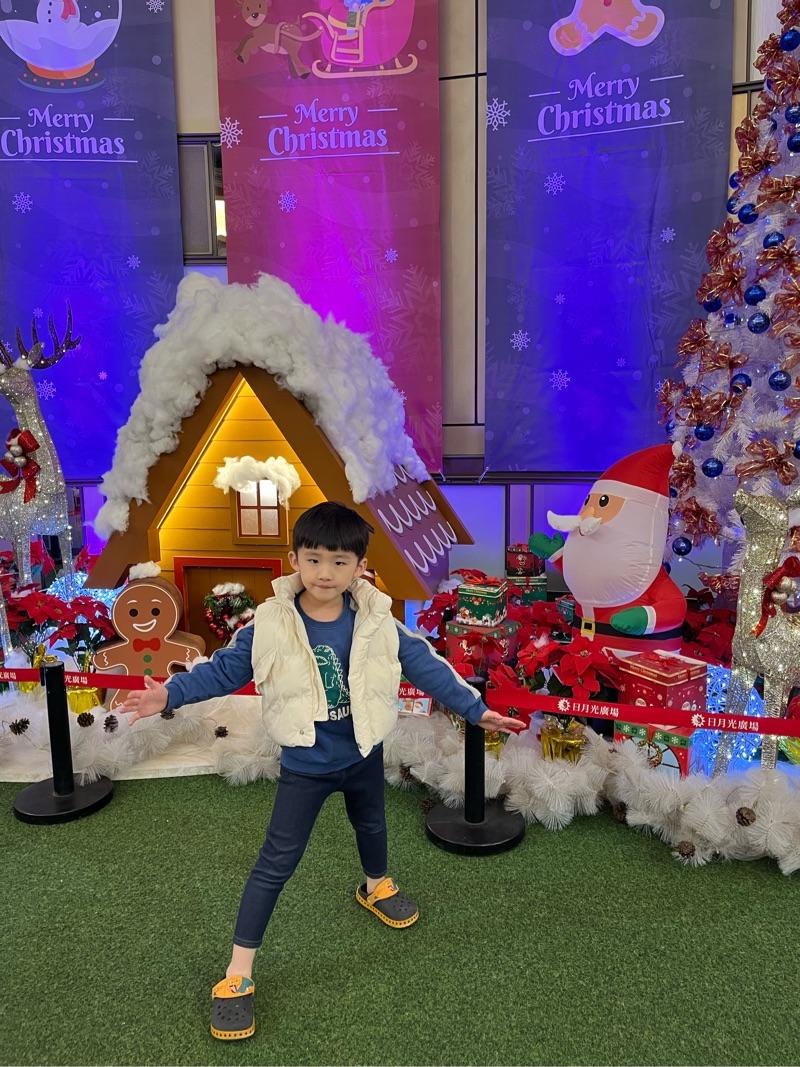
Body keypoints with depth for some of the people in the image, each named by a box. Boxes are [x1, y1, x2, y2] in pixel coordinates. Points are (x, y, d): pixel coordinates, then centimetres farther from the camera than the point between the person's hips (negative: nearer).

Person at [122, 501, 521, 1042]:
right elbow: (224, 669, -8)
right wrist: (171, 694, -16)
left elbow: (425, 664, -7)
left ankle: (377, 886, 62)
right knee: (277, 863, 2)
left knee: (370, 824, 29)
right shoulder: (272, 623, -20)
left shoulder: (376, 620, -16)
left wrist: (476, 708, -4)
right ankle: (238, 974, 16)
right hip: (305, 765, -3)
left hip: (364, 755, 3)